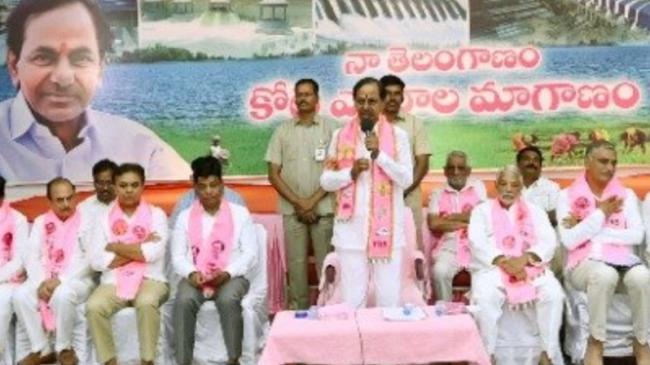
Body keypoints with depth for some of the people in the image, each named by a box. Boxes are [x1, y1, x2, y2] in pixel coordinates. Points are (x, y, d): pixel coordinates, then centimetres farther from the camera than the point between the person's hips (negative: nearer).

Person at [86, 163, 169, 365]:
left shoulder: (156, 214, 5)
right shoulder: (104, 218, 11)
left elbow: (154, 253, -12)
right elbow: (96, 261, -1)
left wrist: (115, 247, -4)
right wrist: (139, 249, -7)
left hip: (150, 279, -2)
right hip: (113, 282, 2)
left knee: (146, 303, -35)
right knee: (93, 307, -27)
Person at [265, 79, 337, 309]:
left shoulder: (330, 128, 3)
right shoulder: (283, 131, 7)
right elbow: (273, 174, 4)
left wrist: (312, 201, -9)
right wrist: (298, 203, -6)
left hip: (324, 208, -1)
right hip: (292, 210, 2)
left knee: (326, 263, 1)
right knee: (296, 264, 5)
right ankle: (299, 311, 14)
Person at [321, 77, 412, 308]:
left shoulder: (398, 136, 3)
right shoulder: (340, 136, 6)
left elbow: (406, 179, -5)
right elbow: (326, 181, 6)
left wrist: (379, 154, -14)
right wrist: (351, 172, -11)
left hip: (387, 228, -1)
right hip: (351, 229, 1)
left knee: (389, 297, 4)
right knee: (352, 297, 5)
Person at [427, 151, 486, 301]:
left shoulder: (478, 186, 13)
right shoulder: (437, 194, 10)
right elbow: (434, 223, -5)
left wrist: (450, 217, 1)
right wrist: (466, 223, -7)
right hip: (449, 247, 0)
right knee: (440, 271, -30)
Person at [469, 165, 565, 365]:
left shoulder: (535, 211, 19)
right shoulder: (482, 210, 14)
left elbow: (549, 242, 5)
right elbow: (478, 243, -2)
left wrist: (525, 258, -15)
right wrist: (504, 261, -19)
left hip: (530, 266, 2)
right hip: (492, 266, -2)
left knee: (553, 293, -27)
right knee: (485, 297, -33)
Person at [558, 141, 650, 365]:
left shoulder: (626, 195, 15)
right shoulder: (567, 196, 6)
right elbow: (569, 241, -7)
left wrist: (589, 232, -6)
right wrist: (601, 214, -6)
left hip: (623, 260, 3)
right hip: (585, 263, -2)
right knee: (605, 274, -38)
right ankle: (595, 345, -18)